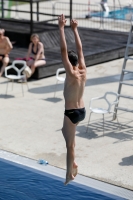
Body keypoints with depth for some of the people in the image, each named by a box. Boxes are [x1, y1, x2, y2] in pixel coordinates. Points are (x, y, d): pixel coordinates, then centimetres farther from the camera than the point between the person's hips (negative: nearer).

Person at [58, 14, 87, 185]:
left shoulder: (71, 74, -20)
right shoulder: (83, 71, -2)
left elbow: (63, 50, -25)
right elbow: (79, 49, 6)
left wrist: (61, 27, -23)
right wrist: (74, 29, 11)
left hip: (71, 113, -8)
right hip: (82, 111, 8)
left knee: (70, 144, 4)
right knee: (67, 132, 29)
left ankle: (70, 174, 15)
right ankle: (73, 163, 28)